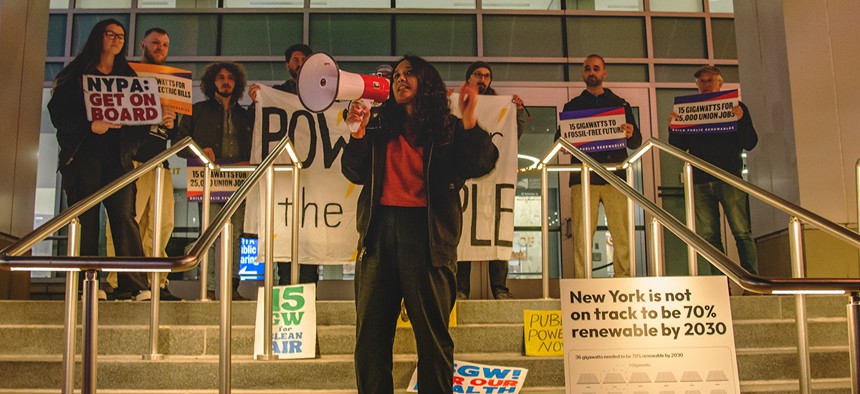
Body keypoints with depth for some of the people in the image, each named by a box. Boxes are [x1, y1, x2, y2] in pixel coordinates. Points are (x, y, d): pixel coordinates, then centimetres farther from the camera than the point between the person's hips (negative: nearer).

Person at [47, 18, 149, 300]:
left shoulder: (128, 76, 19)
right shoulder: (77, 73, 12)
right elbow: (57, 111, 1)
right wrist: (90, 125, -13)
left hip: (117, 155, 1)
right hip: (84, 153, -1)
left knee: (124, 215, -11)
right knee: (86, 218, -4)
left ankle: (137, 286, -17)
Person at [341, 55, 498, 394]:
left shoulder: (448, 129, 11)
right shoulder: (380, 128, 20)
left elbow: (480, 165, -2)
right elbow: (356, 173, 12)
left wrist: (468, 121, -13)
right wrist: (358, 133, -1)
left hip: (427, 233, -3)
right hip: (380, 229, 3)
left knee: (432, 332, -2)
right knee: (370, 331, 3)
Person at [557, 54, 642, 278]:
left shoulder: (621, 104, 20)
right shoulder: (572, 106, 20)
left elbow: (636, 142, 14)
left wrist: (631, 134, -10)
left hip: (615, 175, 1)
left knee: (622, 234, -6)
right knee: (582, 235, -7)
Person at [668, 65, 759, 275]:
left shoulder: (736, 107, 10)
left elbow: (750, 144, 3)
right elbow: (679, 147, 13)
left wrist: (740, 120, -14)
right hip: (701, 181, 3)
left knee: (742, 233, -7)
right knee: (709, 237, 1)